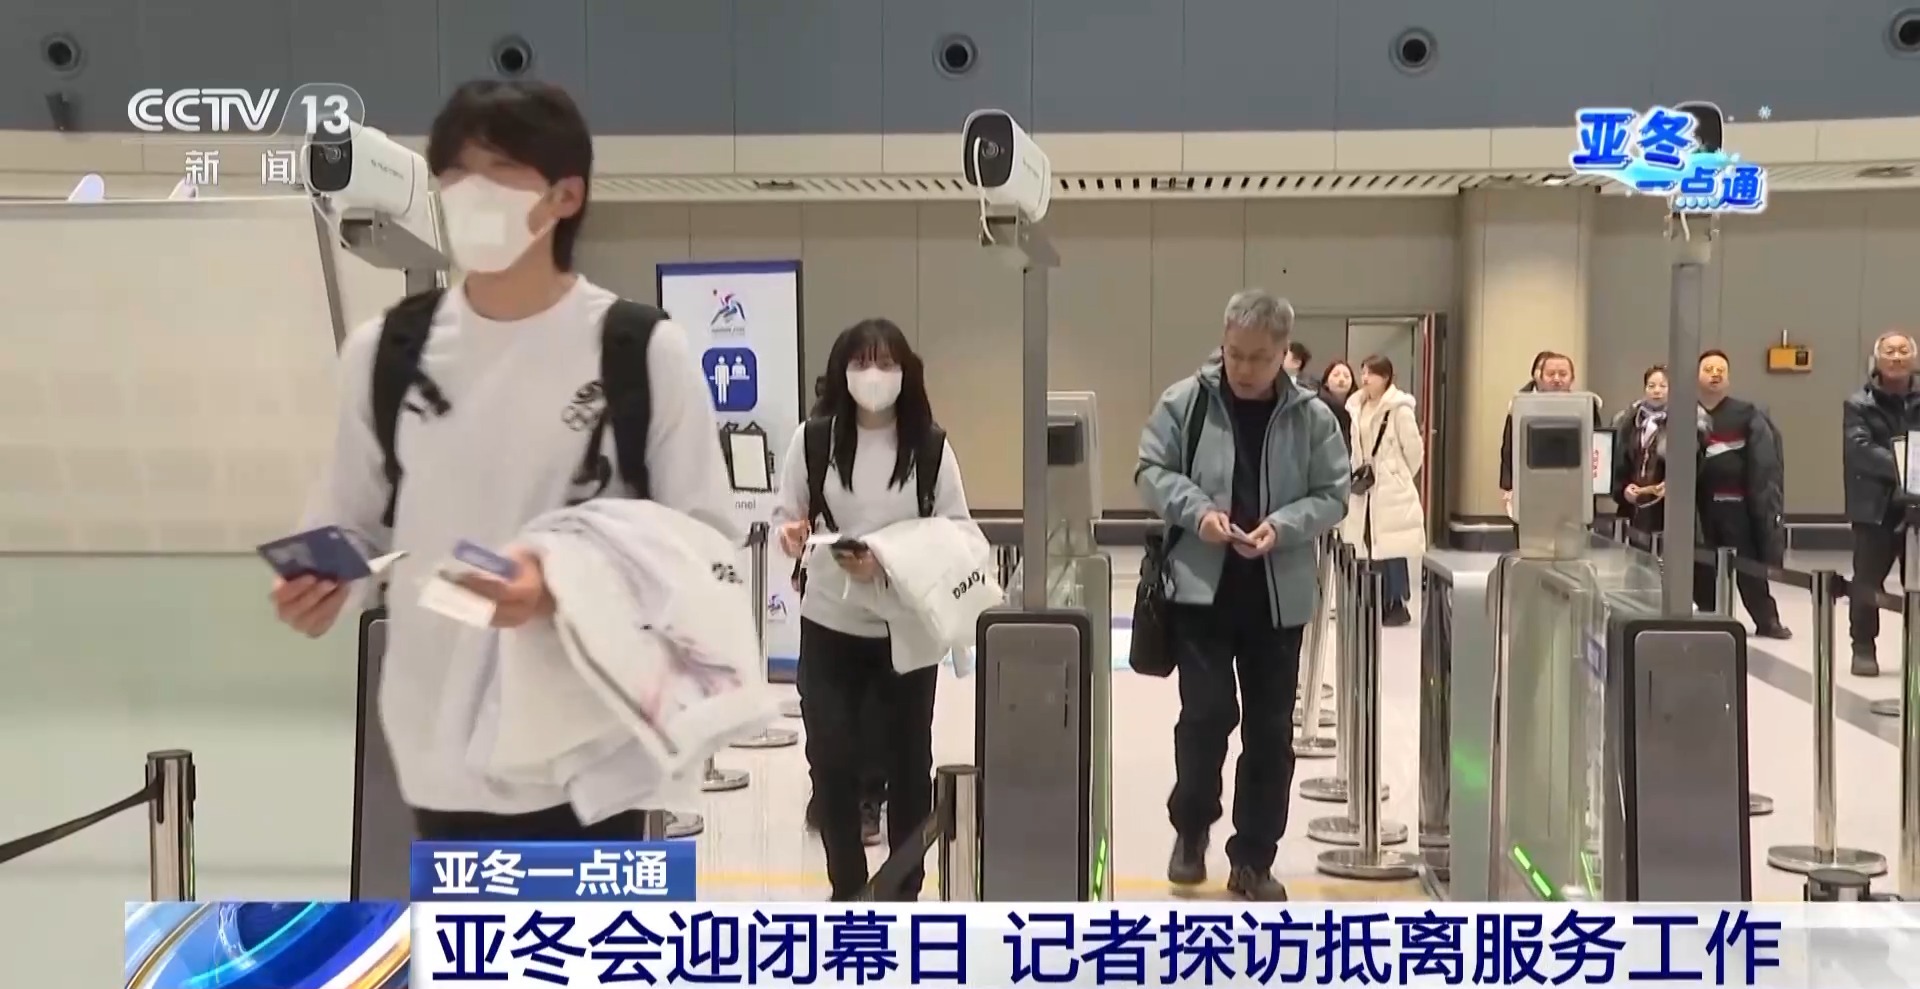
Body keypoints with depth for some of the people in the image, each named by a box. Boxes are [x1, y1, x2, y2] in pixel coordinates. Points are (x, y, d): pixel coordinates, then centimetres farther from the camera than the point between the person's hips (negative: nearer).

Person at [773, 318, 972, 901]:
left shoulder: (930, 445, -4)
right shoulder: (813, 439, -4)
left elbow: (958, 531, -3)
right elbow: (786, 516, 5)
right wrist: (791, 535, -20)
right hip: (830, 625, 0)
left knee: (908, 760, 10)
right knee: (832, 761, 0)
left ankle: (904, 894, 27)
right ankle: (848, 893, 19)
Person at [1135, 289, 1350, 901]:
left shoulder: (1311, 417, 0)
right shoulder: (1185, 402, -2)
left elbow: (1332, 496, 2)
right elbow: (1151, 472, 1)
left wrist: (1282, 527, -17)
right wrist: (1197, 510, -17)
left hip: (1279, 596, 2)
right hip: (1200, 587, -2)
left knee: (1270, 730, 7)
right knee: (1207, 712, -6)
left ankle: (1253, 859, 18)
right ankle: (1191, 827, 19)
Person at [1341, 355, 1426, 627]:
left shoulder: (1399, 408, -10)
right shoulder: (1358, 406, 10)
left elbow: (1414, 450, -7)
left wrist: (1399, 479, 1)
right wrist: (1357, 472, 9)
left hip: (1391, 490, -7)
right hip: (1366, 487, 7)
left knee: (1391, 546, -6)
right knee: (1370, 545, 7)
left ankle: (1397, 604, 2)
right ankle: (1380, 604, 15)